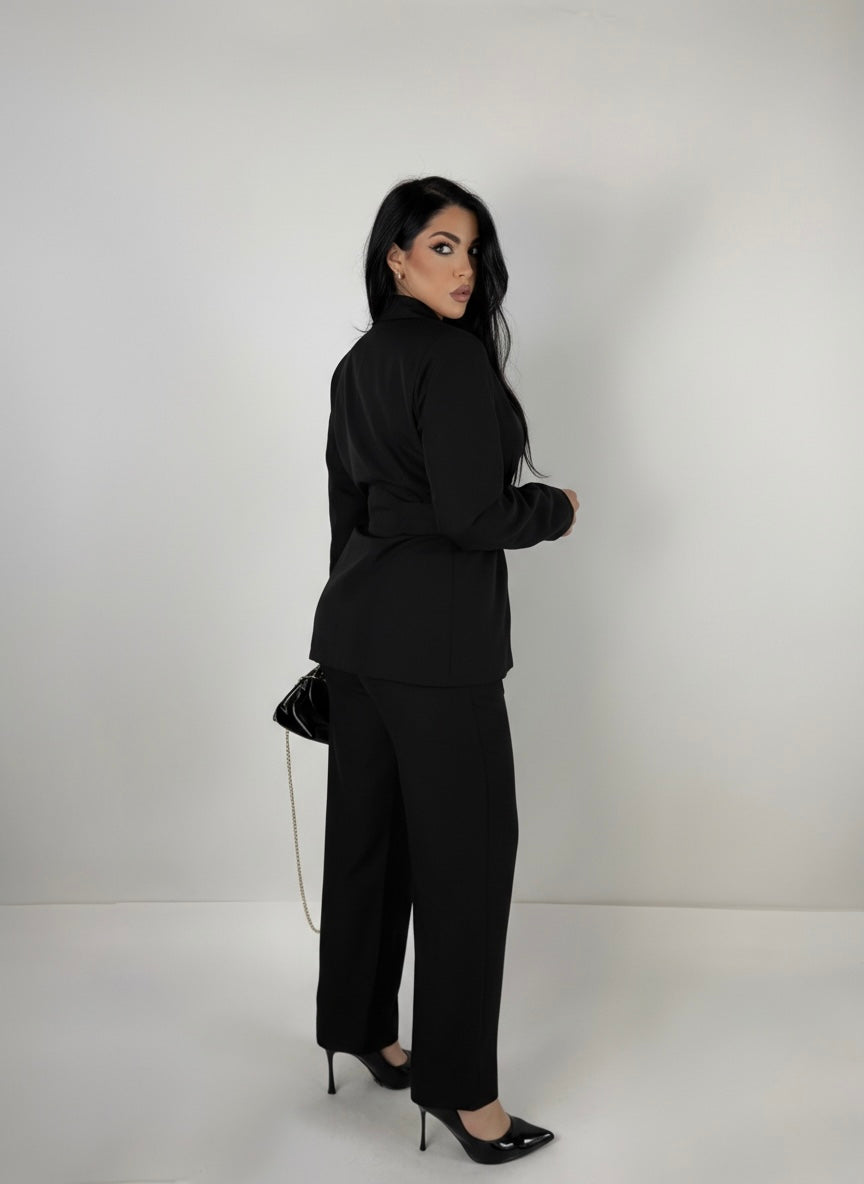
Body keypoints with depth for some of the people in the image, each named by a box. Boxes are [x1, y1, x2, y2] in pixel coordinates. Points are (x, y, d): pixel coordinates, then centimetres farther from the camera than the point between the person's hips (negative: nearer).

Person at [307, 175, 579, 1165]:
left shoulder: (357, 364, 14)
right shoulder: (454, 357, -13)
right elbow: (472, 515, -19)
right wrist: (556, 508, -1)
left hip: (353, 626, 9)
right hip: (435, 636, -9)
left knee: (366, 829, 17)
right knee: (466, 847, 0)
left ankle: (359, 1029, 33)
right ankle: (457, 1085, 10)